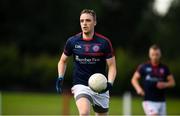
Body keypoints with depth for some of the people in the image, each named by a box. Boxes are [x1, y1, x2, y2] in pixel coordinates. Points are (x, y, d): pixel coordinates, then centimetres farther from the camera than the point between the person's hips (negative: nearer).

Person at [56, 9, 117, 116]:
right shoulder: (72, 42, 0)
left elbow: (112, 66, -2)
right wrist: (60, 78, 1)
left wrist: (110, 83, -19)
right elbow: (63, 61, 16)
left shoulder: (104, 42, -5)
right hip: (81, 86, -1)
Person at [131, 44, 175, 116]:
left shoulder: (164, 68, 6)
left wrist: (165, 84, -11)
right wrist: (138, 88, -14)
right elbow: (134, 79, 5)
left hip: (161, 101, 4)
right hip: (148, 101, -4)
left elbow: (172, 82, 11)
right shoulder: (143, 67, 0)